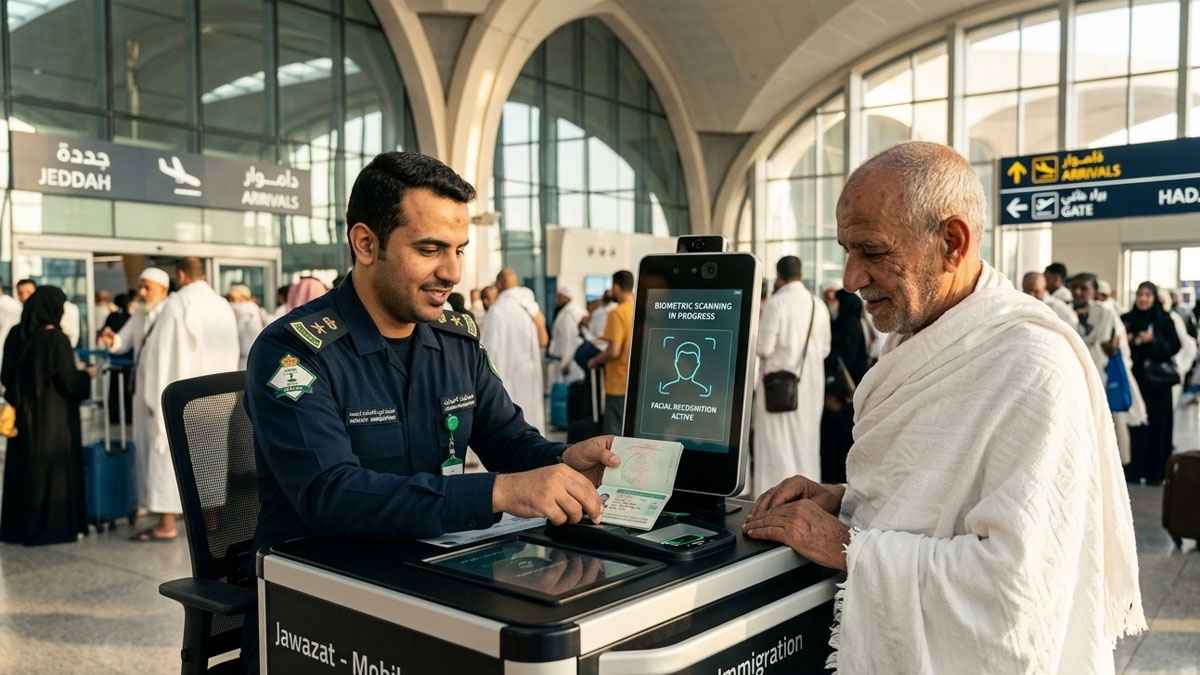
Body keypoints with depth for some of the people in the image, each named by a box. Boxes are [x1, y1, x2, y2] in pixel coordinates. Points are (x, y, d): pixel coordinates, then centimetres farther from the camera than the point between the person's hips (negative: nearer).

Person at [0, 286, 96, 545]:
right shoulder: (55, 339, -17)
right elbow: (69, 382, -16)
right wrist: (88, 374, 3)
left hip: (23, 414, 6)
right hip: (54, 416, -6)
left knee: (22, 468, 14)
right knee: (54, 470, 4)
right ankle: (54, 526, 9)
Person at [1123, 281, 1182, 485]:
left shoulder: (1164, 320, 1)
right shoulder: (1126, 319, 5)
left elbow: (1174, 347, -3)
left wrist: (1153, 341, -17)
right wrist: (1133, 342, -11)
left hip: (1157, 382, -1)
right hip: (1134, 379, 1)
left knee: (1158, 425, 2)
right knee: (1134, 425, 0)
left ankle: (1155, 472, 10)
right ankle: (1134, 470, 8)